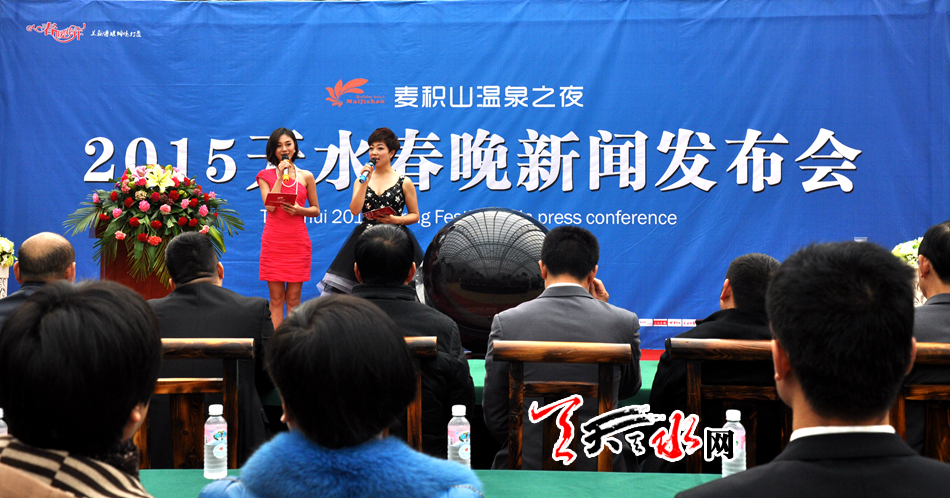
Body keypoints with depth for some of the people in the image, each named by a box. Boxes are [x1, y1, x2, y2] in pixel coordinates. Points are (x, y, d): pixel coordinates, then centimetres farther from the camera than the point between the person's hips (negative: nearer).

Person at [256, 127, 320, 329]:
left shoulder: (306, 176, 7)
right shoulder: (266, 176, 6)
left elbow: (316, 210, 11)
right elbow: (270, 206, -8)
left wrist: (299, 210, -9)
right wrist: (281, 176, -7)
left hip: (298, 241, 0)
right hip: (273, 240, 0)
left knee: (293, 298, 3)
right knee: (276, 298, 1)